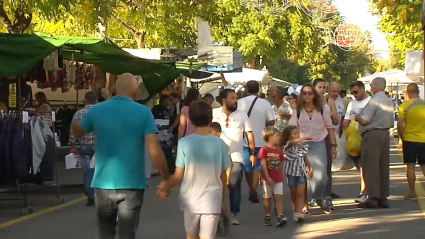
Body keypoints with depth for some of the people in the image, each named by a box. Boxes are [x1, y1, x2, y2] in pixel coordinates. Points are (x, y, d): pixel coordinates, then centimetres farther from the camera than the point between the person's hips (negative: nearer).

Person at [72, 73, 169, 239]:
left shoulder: (96, 110, 0)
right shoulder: (143, 113, -7)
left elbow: (76, 133, 18)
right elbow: (154, 150, -14)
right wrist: (166, 179, -4)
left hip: (104, 183, 2)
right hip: (132, 184, -2)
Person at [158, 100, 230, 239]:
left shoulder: (184, 142, -8)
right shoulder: (220, 144, -4)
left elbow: (178, 175, -6)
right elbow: (223, 177, 1)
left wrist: (166, 188, 13)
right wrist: (221, 197, 17)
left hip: (191, 200, 0)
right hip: (212, 201, 0)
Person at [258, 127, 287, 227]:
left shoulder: (279, 150, 7)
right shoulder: (264, 150, -10)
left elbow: (280, 164, 12)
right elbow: (263, 164, -14)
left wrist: (281, 176, 10)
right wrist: (267, 177, -19)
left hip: (278, 179, 4)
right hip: (267, 179, -3)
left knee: (278, 197, -6)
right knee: (267, 198, 9)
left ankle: (280, 217, -14)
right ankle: (267, 217, 21)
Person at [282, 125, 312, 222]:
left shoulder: (303, 146, 3)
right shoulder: (288, 145, -10)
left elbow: (305, 159, 10)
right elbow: (294, 141, -33)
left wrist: (309, 167, -6)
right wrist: (305, 138, -38)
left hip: (301, 172, 2)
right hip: (291, 173, -2)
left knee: (300, 193, -10)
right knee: (293, 194, 9)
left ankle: (298, 213, -17)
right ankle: (296, 211, 23)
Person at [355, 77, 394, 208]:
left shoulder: (374, 100, -15)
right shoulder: (389, 101, 12)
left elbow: (364, 121, -19)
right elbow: (391, 123, 18)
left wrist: (357, 117, 0)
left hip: (372, 135, -8)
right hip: (385, 134, 8)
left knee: (371, 166, -4)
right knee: (383, 166, 10)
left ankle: (373, 197, -6)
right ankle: (383, 197, 15)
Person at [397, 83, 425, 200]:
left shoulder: (404, 105, -10)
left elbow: (400, 125, -12)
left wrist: (402, 138, 2)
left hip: (410, 139, -3)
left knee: (410, 166, 4)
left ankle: (412, 192, 6)